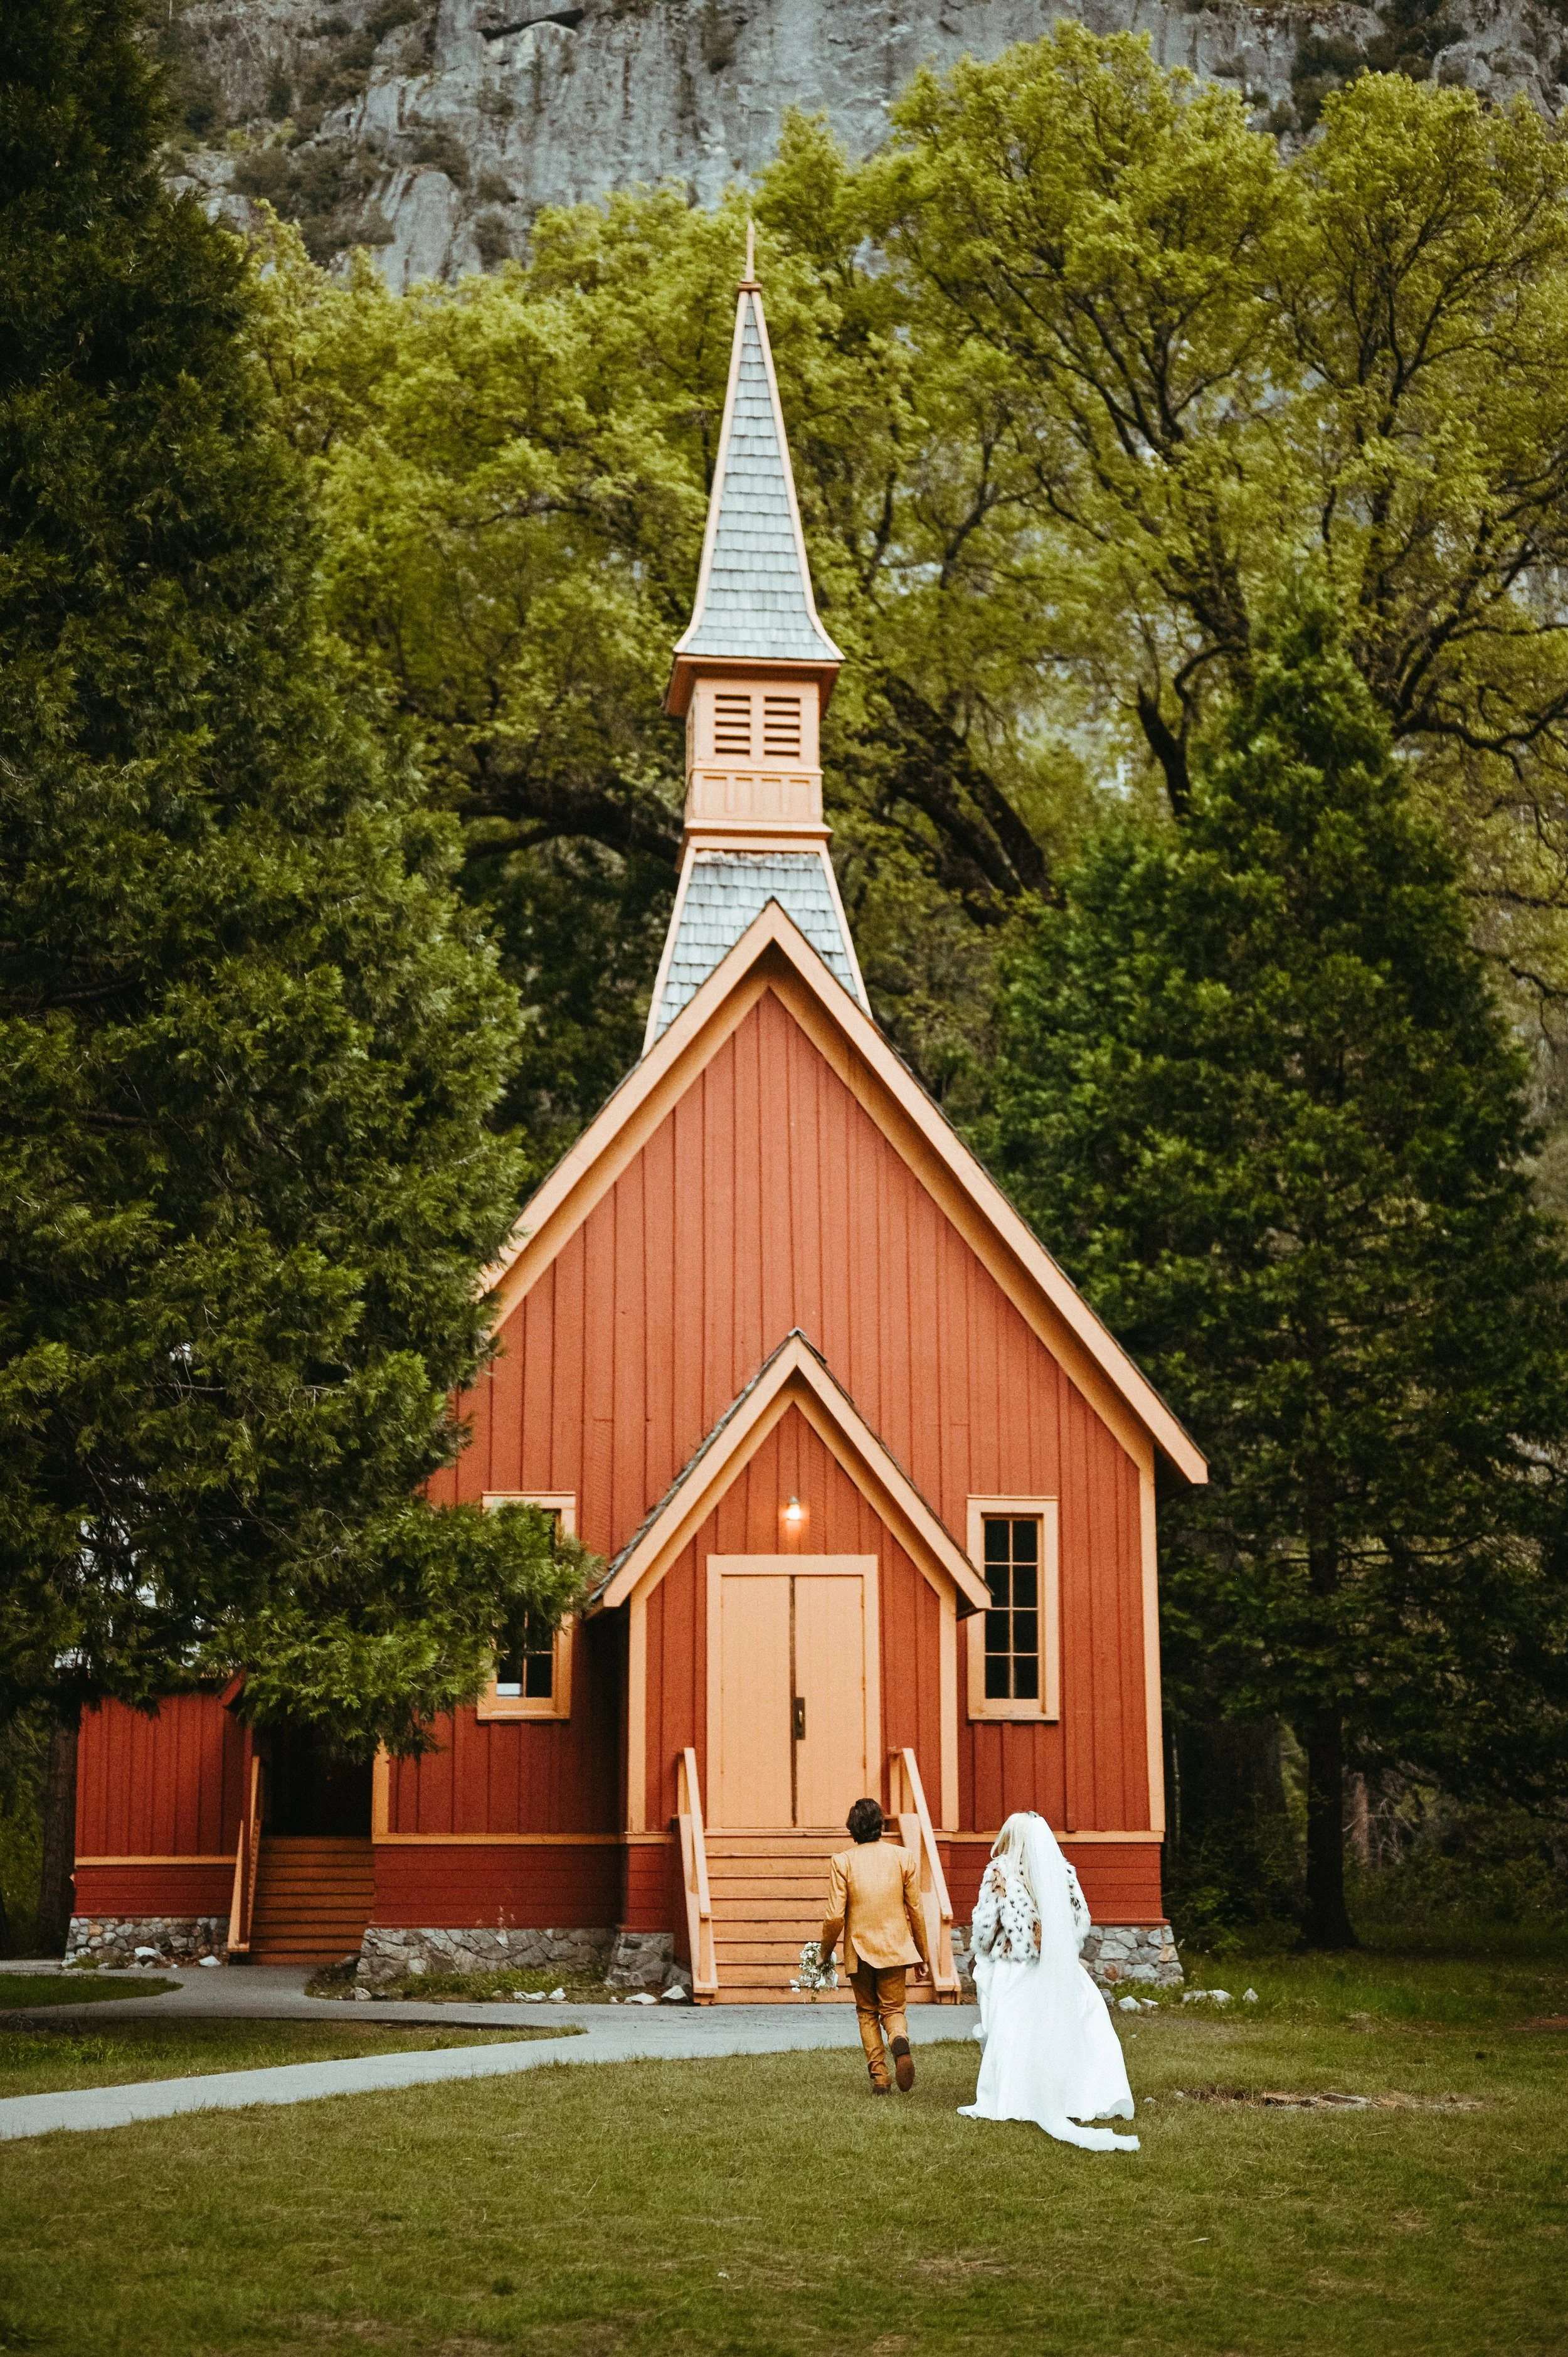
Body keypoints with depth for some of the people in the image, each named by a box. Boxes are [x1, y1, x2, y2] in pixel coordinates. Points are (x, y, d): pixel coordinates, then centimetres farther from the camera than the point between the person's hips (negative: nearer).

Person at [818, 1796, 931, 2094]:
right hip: (895, 1947, 1)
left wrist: (826, 1952, 6)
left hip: (859, 1949, -1)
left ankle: (879, 2078, 7)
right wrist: (923, 1951, 15)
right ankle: (900, 2041, -23)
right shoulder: (903, 1858, -1)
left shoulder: (842, 1862, -8)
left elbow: (835, 1916, -10)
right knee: (893, 2008, 10)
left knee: (867, 2013, 14)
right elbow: (916, 1910, 3)